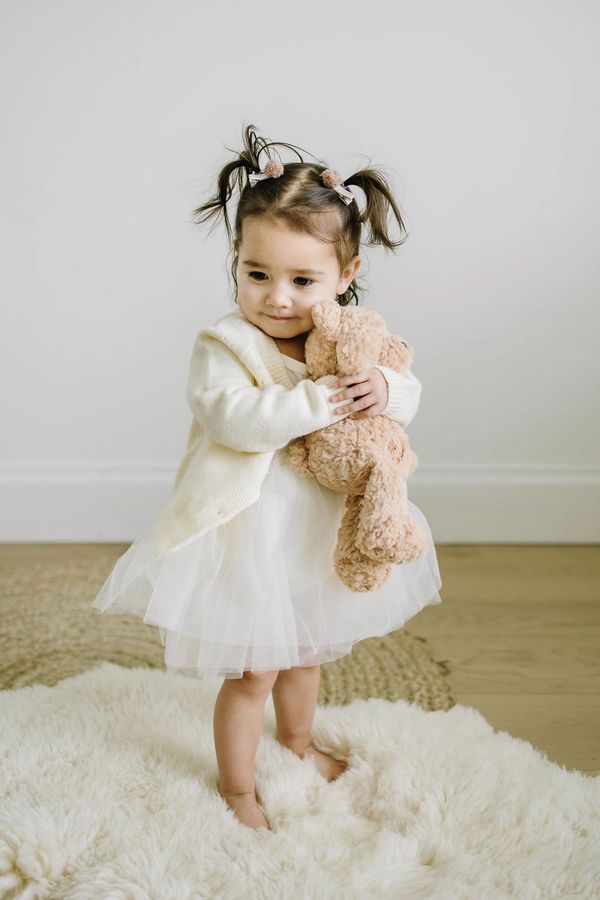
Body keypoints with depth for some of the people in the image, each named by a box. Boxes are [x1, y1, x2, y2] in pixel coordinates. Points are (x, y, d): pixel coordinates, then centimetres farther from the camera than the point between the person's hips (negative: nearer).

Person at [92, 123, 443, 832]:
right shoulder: (224, 345, -19)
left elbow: (408, 395, -2)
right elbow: (235, 417, -32)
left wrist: (384, 390, -24)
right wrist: (318, 400, -35)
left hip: (322, 531, 6)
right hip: (251, 535, -6)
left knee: (306, 651, 27)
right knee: (252, 672, 5)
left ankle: (297, 741, 55)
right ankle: (236, 785, 30)